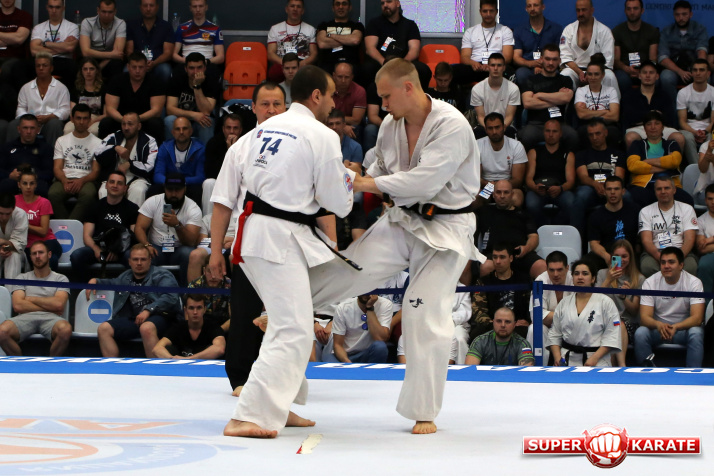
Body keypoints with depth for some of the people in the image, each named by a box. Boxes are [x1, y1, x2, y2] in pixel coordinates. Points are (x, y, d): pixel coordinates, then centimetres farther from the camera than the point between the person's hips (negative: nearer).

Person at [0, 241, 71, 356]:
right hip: (26, 317, 1)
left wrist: (31, 299, 6)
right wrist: (50, 307, 2)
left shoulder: (60, 279, 20)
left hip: (49, 318, -1)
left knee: (65, 329, -39)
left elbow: (59, 304, 0)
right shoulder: (22, 278, 23)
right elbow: (18, 306, 5)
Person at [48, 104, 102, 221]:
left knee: (89, 194, -39)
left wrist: (82, 180, -17)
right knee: (53, 194, -35)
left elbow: (96, 171, 5)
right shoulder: (62, 141, 20)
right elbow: (57, 168, 10)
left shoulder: (97, 143, 13)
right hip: (65, 179, 1)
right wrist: (65, 181, -14)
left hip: (85, 180, -1)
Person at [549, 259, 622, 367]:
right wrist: (557, 357, 1)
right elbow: (554, 333, 17)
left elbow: (612, 334, -2)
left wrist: (595, 358, -12)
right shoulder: (564, 303, 15)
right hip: (567, 360, 3)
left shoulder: (605, 302, 3)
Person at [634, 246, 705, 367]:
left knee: (696, 333, -33)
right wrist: (658, 325, -38)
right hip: (658, 329, 1)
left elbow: (697, 318, -20)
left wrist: (675, 327, -39)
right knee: (640, 333, -29)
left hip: (683, 328, -1)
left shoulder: (694, 282, -10)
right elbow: (644, 317, -15)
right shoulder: (650, 282, -7)